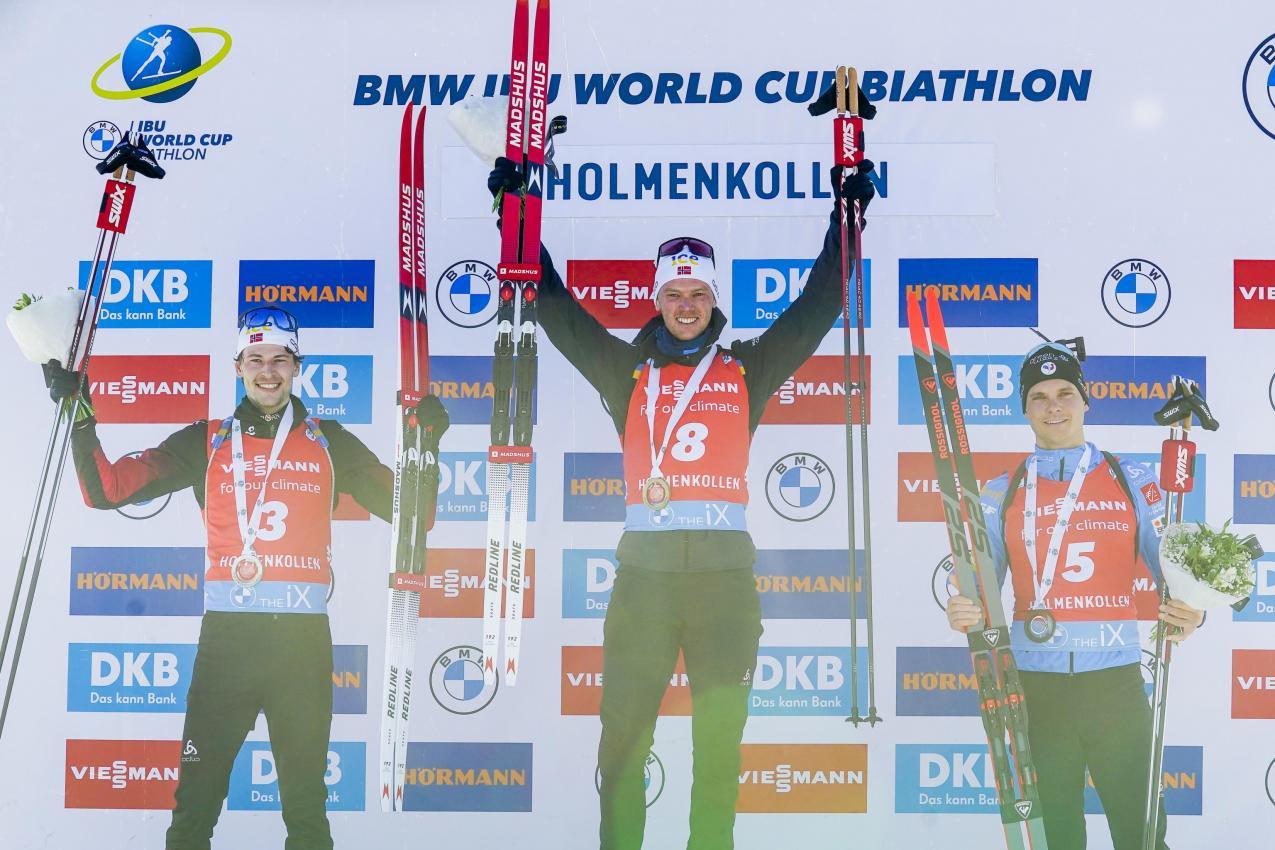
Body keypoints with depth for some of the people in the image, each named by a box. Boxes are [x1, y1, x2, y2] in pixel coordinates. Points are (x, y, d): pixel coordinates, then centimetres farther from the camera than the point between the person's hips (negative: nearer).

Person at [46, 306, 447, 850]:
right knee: (196, 799, 0)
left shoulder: (330, 443, 11)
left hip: (305, 639, 0)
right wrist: (81, 420, -2)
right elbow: (107, 489, 8)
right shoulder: (206, 441, 11)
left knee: (306, 805, 8)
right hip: (226, 635, 0)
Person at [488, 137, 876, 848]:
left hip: (726, 574, 0)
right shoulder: (628, 370, 11)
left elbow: (819, 306, 12)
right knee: (623, 738, 1)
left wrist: (847, 214, 11)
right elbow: (556, 304, 12)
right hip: (645, 570, 0)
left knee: (721, 742, 6)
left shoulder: (746, 369, 11)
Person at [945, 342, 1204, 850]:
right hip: (1037, 686, 1)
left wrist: (1188, 613, -17)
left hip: (1116, 681, -1)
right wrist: (964, 612, -17)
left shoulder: (1133, 482, 5)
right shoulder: (1002, 494, 7)